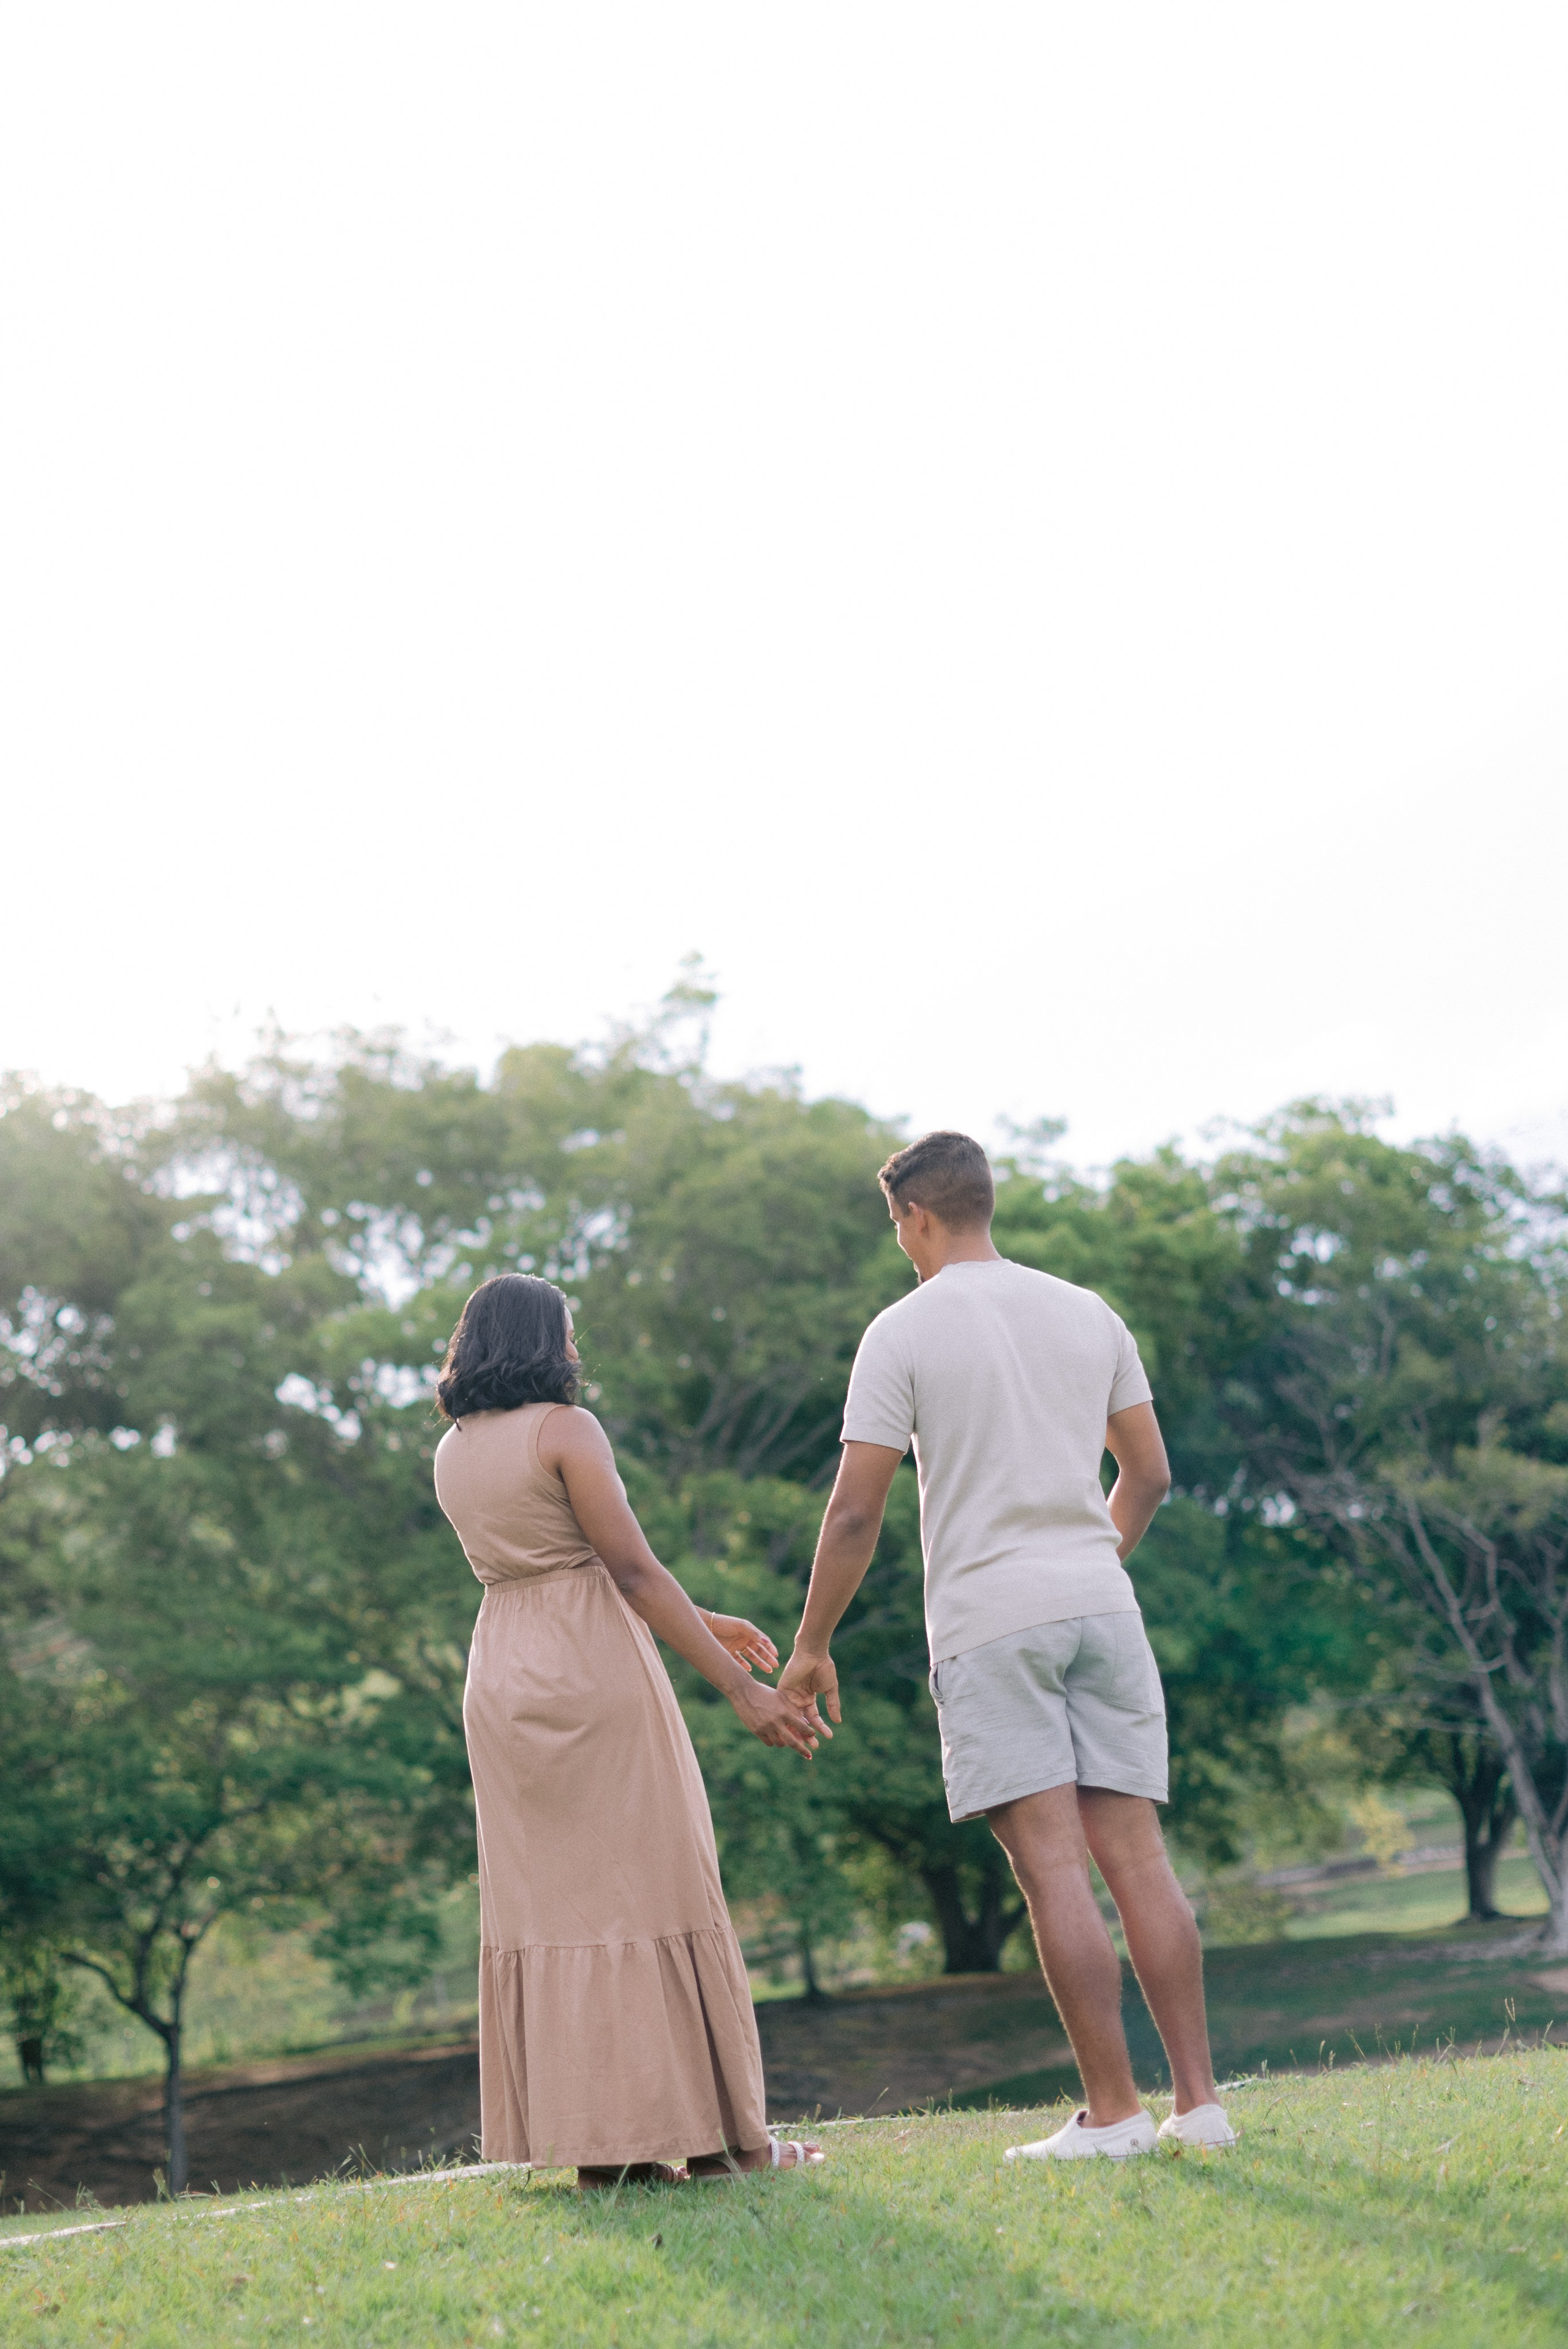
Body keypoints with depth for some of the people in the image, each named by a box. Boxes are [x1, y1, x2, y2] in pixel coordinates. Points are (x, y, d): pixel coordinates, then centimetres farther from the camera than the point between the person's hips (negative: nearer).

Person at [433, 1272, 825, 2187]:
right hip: (595, 1667, -7)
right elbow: (633, 1570, -15)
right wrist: (742, 1687, -13)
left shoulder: (452, 1454, 12)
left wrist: (700, 1622, 22)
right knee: (651, 1892, 0)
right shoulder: (565, 1428, -10)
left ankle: (597, 2142, 8)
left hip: (504, 1675, 7)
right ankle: (718, 2134, 5)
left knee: (546, 1901, 8)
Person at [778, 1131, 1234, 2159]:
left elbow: (856, 1511, -5)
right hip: (1101, 1606, 5)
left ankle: (1114, 2111, -5)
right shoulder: (1089, 1314, 12)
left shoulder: (904, 1332, -3)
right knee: (1136, 1853, 5)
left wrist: (812, 1645, 4)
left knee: (1054, 1865, -5)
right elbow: (1149, 1473, 18)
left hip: (989, 1619, -5)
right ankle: (1199, 2101, 5)